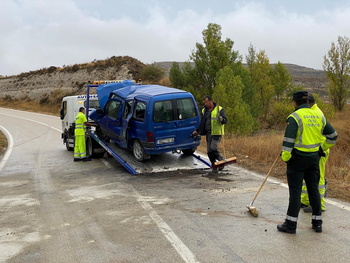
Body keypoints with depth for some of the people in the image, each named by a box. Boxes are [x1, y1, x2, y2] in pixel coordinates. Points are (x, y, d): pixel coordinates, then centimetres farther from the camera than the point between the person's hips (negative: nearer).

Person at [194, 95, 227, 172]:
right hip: (208, 133, 6)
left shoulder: (219, 109, -2)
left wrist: (221, 119, -30)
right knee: (209, 151, 4)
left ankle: (221, 161, 3)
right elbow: (202, 122, 23)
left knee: (213, 147, -19)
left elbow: (225, 120, -8)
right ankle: (214, 166, 15)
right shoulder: (204, 110, 15)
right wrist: (197, 131, 19)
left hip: (216, 133, -6)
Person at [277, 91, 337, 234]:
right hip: (314, 158, 6)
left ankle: (290, 224, 3)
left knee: (295, 191, -1)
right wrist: (322, 148, 23)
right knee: (314, 189, 15)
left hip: (298, 158, -6)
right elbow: (332, 136, 14)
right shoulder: (319, 115, 7)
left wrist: (285, 157, -10)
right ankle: (317, 222, 23)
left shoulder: (294, 117, -12)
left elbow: (288, 140, -18)